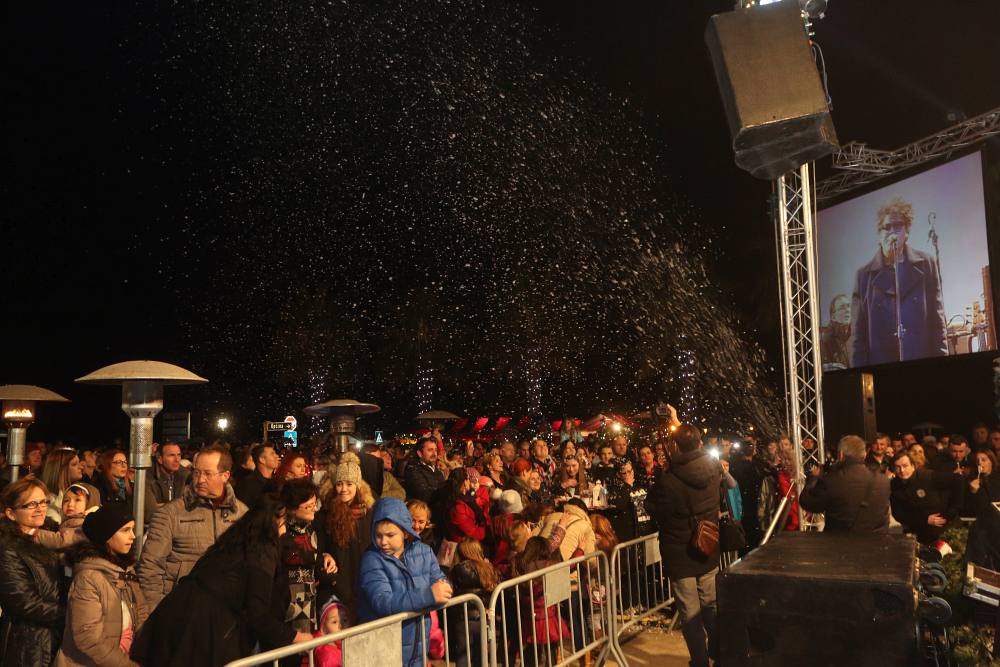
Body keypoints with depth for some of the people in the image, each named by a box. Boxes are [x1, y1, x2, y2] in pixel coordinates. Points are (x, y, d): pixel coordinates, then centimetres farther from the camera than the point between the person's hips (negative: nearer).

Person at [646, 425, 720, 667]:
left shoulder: (668, 480, -27)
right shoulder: (713, 467, -10)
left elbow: (652, 508, -10)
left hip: (679, 555, -5)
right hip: (709, 552, 5)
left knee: (690, 614, 9)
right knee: (711, 606, 22)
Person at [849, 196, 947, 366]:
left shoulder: (926, 265, 8)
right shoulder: (865, 275, 6)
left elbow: (937, 320, 8)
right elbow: (858, 332, 4)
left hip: (923, 359, 1)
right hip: (880, 362, -1)